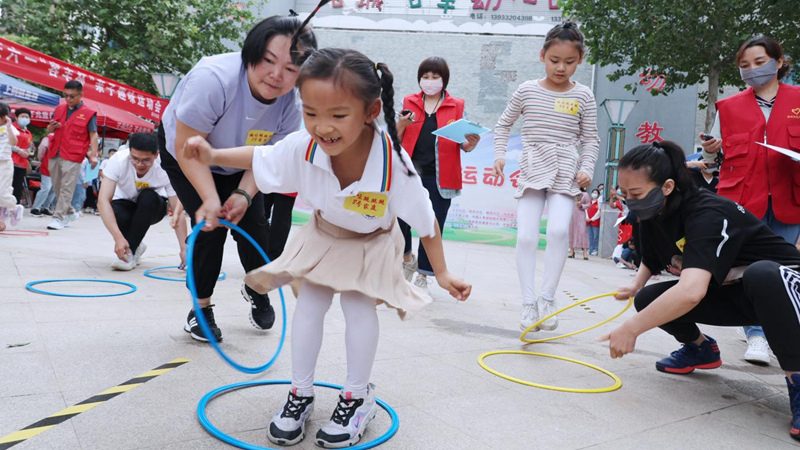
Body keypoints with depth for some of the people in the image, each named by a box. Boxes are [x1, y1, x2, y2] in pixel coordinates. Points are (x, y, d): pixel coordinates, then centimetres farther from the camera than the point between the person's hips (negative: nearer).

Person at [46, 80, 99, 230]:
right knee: (57, 186, 12)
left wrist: (93, 154, -16)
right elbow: (49, 130, 23)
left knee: (67, 187, -8)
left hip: (73, 156, -6)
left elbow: (93, 135, -5)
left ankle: (59, 218, -6)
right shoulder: (59, 109, 14)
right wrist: (51, 127, -1)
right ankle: (70, 212, 28)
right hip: (54, 154, 6)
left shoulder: (88, 113, -2)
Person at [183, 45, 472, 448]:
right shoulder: (302, 147, -31)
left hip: (372, 241, -2)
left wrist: (442, 273, -16)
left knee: (359, 308, -11)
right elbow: (259, 158, -7)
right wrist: (213, 155, -17)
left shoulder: (394, 164, -39)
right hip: (324, 234, 3)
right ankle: (301, 395, 16)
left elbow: (426, 222, -24)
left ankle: (357, 397, 12)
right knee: (309, 304, -2)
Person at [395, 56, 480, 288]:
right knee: (398, 217, -8)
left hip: (439, 177, -1)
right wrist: (401, 124, -9)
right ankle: (408, 258, 22)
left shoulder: (457, 106, 7)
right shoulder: (409, 102, 11)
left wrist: (472, 143, -14)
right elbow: (396, 139, 12)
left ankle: (423, 275, 20)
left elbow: (463, 144, 9)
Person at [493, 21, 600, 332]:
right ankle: (528, 303, 1)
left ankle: (548, 297, -6)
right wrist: (500, 154, 0)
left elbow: (590, 138, 7)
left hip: (565, 173, -1)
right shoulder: (527, 90, 3)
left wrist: (587, 167, -8)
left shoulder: (583, 96, 3)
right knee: (526, 236, -9)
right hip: (531, 169, 1)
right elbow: (504, 124, 13)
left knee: (558, 230, -22)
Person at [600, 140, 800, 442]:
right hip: (728, 295, 7)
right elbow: (651, 261, 15)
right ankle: (699, 348, 19)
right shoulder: (652, 216, -8)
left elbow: (691, 291, -47)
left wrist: (631, 329, -41)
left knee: (761, 274, -41)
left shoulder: (707, 213, -33)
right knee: (649, 300, -11)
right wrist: (636, 286, -4)